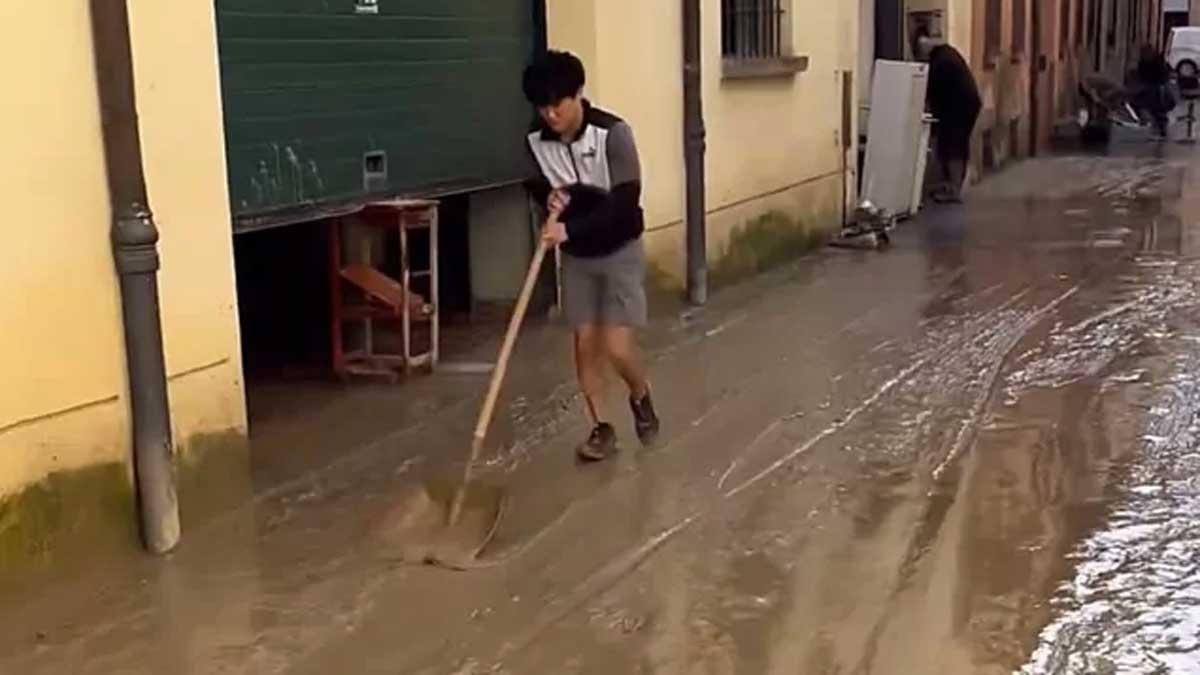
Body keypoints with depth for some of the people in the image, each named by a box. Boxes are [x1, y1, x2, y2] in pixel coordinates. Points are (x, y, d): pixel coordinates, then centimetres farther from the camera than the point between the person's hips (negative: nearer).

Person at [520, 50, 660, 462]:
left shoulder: (613, 133, -23)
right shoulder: (537, 140, -9)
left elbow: (626, 201, -27)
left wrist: (571, 227, -35)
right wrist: (549, 196, -14)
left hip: (619, 251, -4)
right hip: (575, 256, 4)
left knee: (617, 347, -9)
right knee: (585, 342, 5)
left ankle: (641, 398, 22)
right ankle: (601, 428, 20)